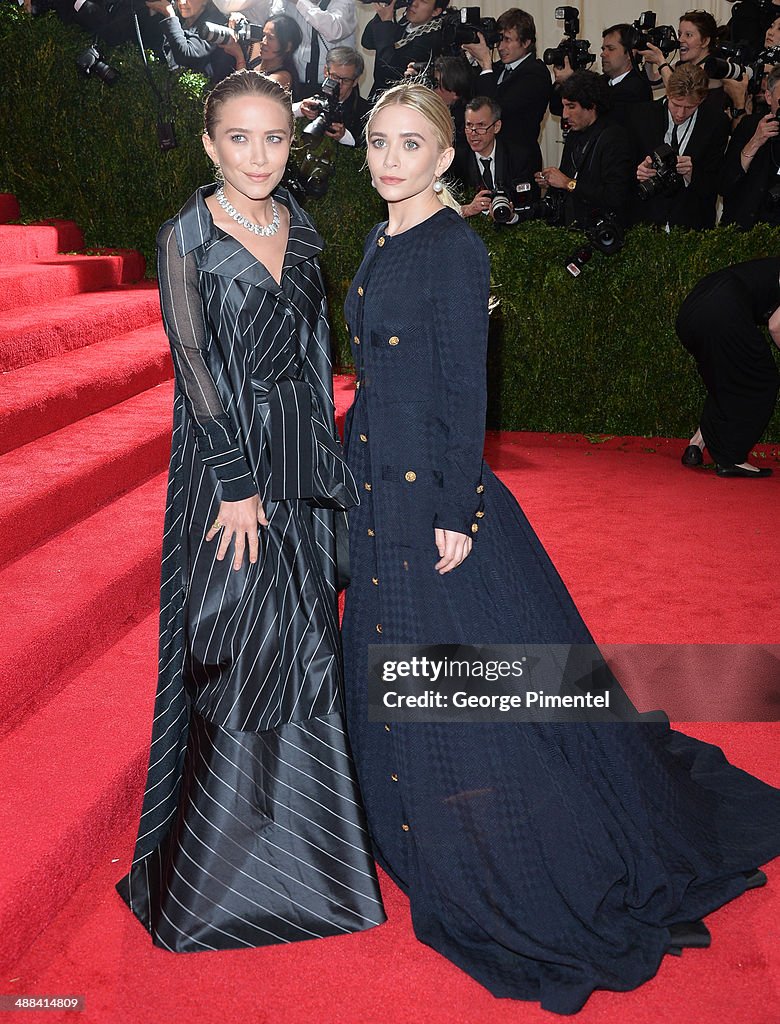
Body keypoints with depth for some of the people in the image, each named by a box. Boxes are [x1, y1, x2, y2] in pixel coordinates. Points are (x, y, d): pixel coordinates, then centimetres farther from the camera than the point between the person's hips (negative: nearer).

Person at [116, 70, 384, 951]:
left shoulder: (299, 230, 8)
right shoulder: (187, 239, -9)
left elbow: (314, 350, 12)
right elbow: (195, 365, -12)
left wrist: (321, 453, 8)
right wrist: (238, 484, -14)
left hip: (304, 454, 6)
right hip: (229, 457, -5)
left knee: (305, 629, 14)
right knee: (239, 638, 2)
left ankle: (302, 814, 35)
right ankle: (229, 840, 21)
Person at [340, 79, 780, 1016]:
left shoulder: (453, 251, -14)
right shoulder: (382, 242, 11)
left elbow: (466, 392, -17)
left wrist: (457, 513, -18)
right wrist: (360, 470, 18)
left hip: (433, 493, -9)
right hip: (378, 487, 9)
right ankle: (443, 850, 41)